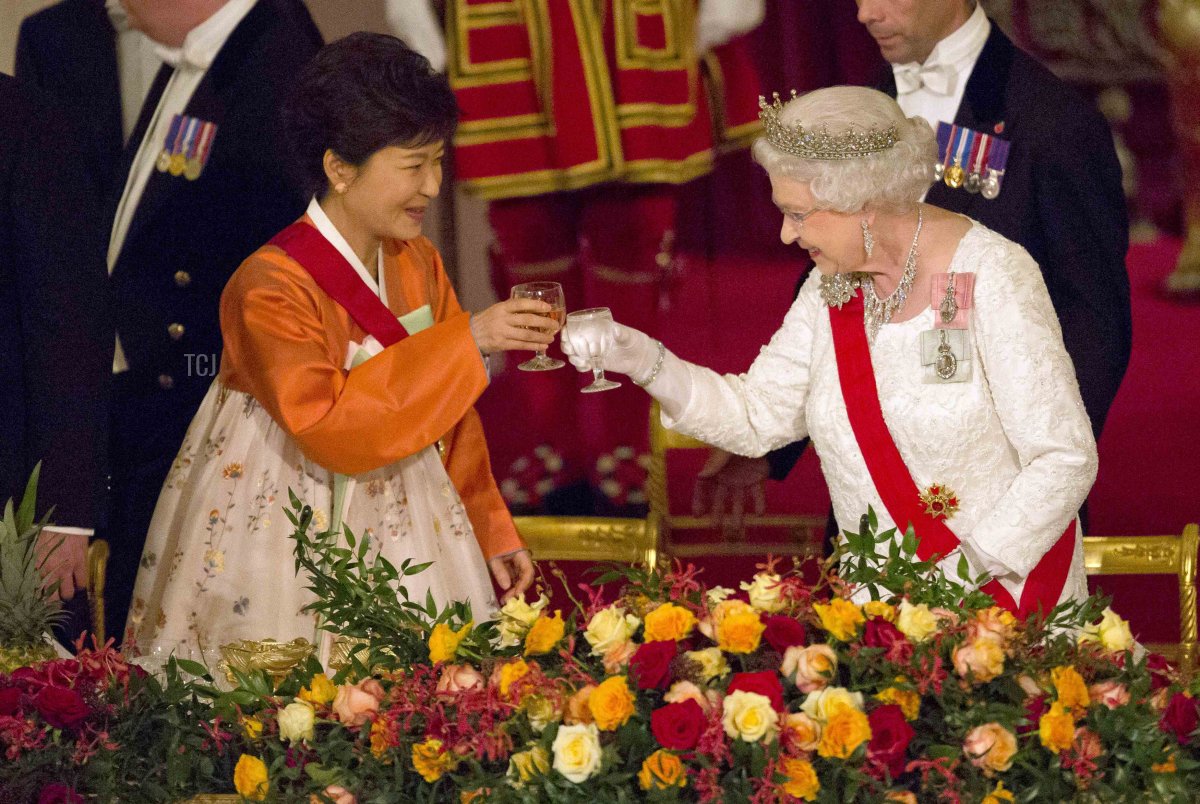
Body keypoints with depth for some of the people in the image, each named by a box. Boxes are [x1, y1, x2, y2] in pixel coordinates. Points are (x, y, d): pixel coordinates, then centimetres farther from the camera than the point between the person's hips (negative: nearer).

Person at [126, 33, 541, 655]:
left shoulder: (419, 265, 4)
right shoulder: (269, 288, -19)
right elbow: (331, 428, -29)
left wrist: (492, 533, 13)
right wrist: (465, 342, -29)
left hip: (400, 529, 6)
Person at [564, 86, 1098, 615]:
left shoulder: (992, 277, -12)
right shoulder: (834, 285, 7)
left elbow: (1065, 459, -13)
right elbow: (757, 418, 11)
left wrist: (969, 570, -19)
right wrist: (647, 363, -2)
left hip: (1004, 592, -5)